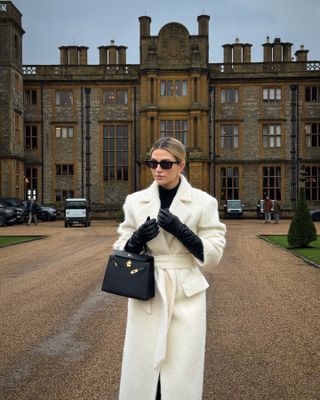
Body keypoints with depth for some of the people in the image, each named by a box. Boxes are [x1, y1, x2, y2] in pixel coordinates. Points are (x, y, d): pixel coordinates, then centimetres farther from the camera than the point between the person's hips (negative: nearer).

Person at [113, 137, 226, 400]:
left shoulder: (203, 202, -3)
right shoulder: (135, 201, 3)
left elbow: (213, 255, -4)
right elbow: (122, 251, 8)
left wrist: (181, 230, -18)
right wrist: (138, 238, -14)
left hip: (186, 295, -1)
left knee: (182, 371, 1)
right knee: (141, 368, 3)